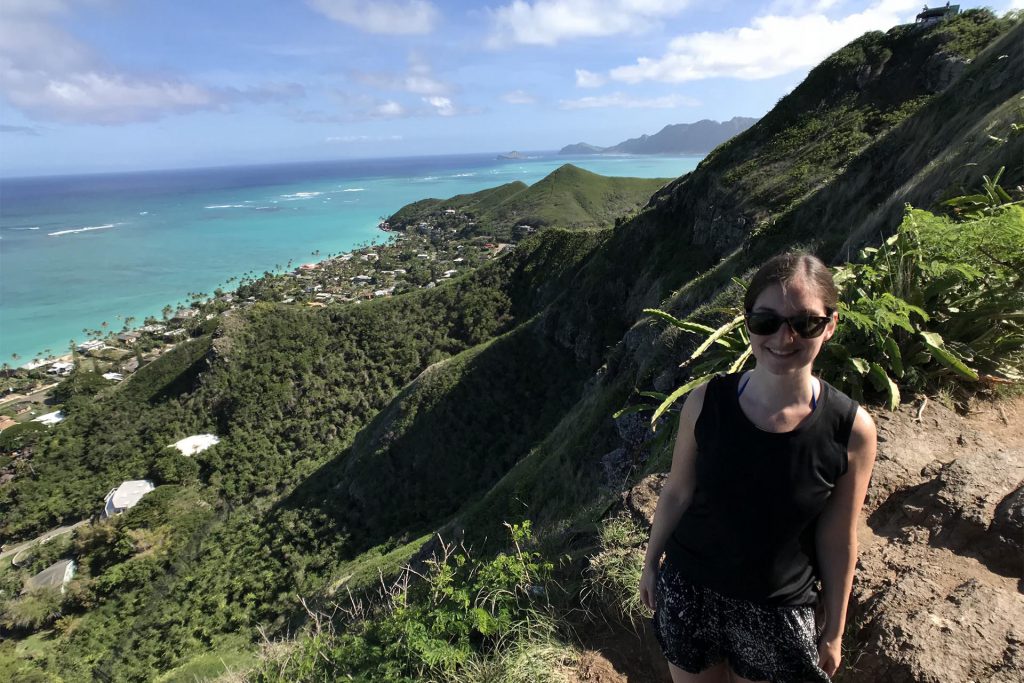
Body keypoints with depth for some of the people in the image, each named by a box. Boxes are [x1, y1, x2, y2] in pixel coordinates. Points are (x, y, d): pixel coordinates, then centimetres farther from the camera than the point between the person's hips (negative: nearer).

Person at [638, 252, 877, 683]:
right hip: (689, 592, 1)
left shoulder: (852, 430, -19)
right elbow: (676, 493, -6)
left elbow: (837, 541, -7)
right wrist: (651, 563, 6)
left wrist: (833, 632, 4)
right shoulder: (705, 402, -19)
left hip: (777, 613, 0)